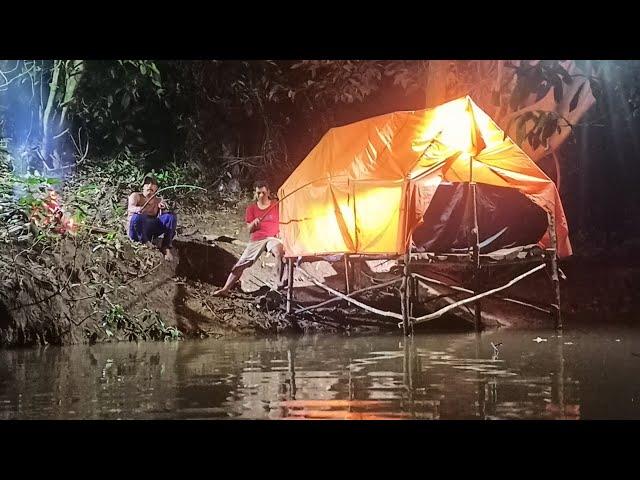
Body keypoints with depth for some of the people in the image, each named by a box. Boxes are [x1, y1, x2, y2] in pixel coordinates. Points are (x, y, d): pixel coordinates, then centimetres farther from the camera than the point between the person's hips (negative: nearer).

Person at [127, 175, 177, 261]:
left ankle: (165, 247, -19)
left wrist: (162, 209, -28)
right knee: (137, 217, -38)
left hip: (149, 232, 3)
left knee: (171, 216, -18)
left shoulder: (158, 201, 13)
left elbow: (160, 217, -4)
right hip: (134, 231, -3)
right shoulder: (136, 196, 3)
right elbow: (130, 208, -20)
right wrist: (138, 209, -45)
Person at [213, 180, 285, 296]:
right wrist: (253, 223, -14)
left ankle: (279, 284, -33)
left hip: (272, 238, -2)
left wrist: (280, 232, -10)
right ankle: (225, 289, -6)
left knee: (279, 252, -37)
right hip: (256, 240, 3)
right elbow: (249, 230, 8)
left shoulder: (276, 206, 5)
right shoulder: (251, 208, 10)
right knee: (241, 263, -8)